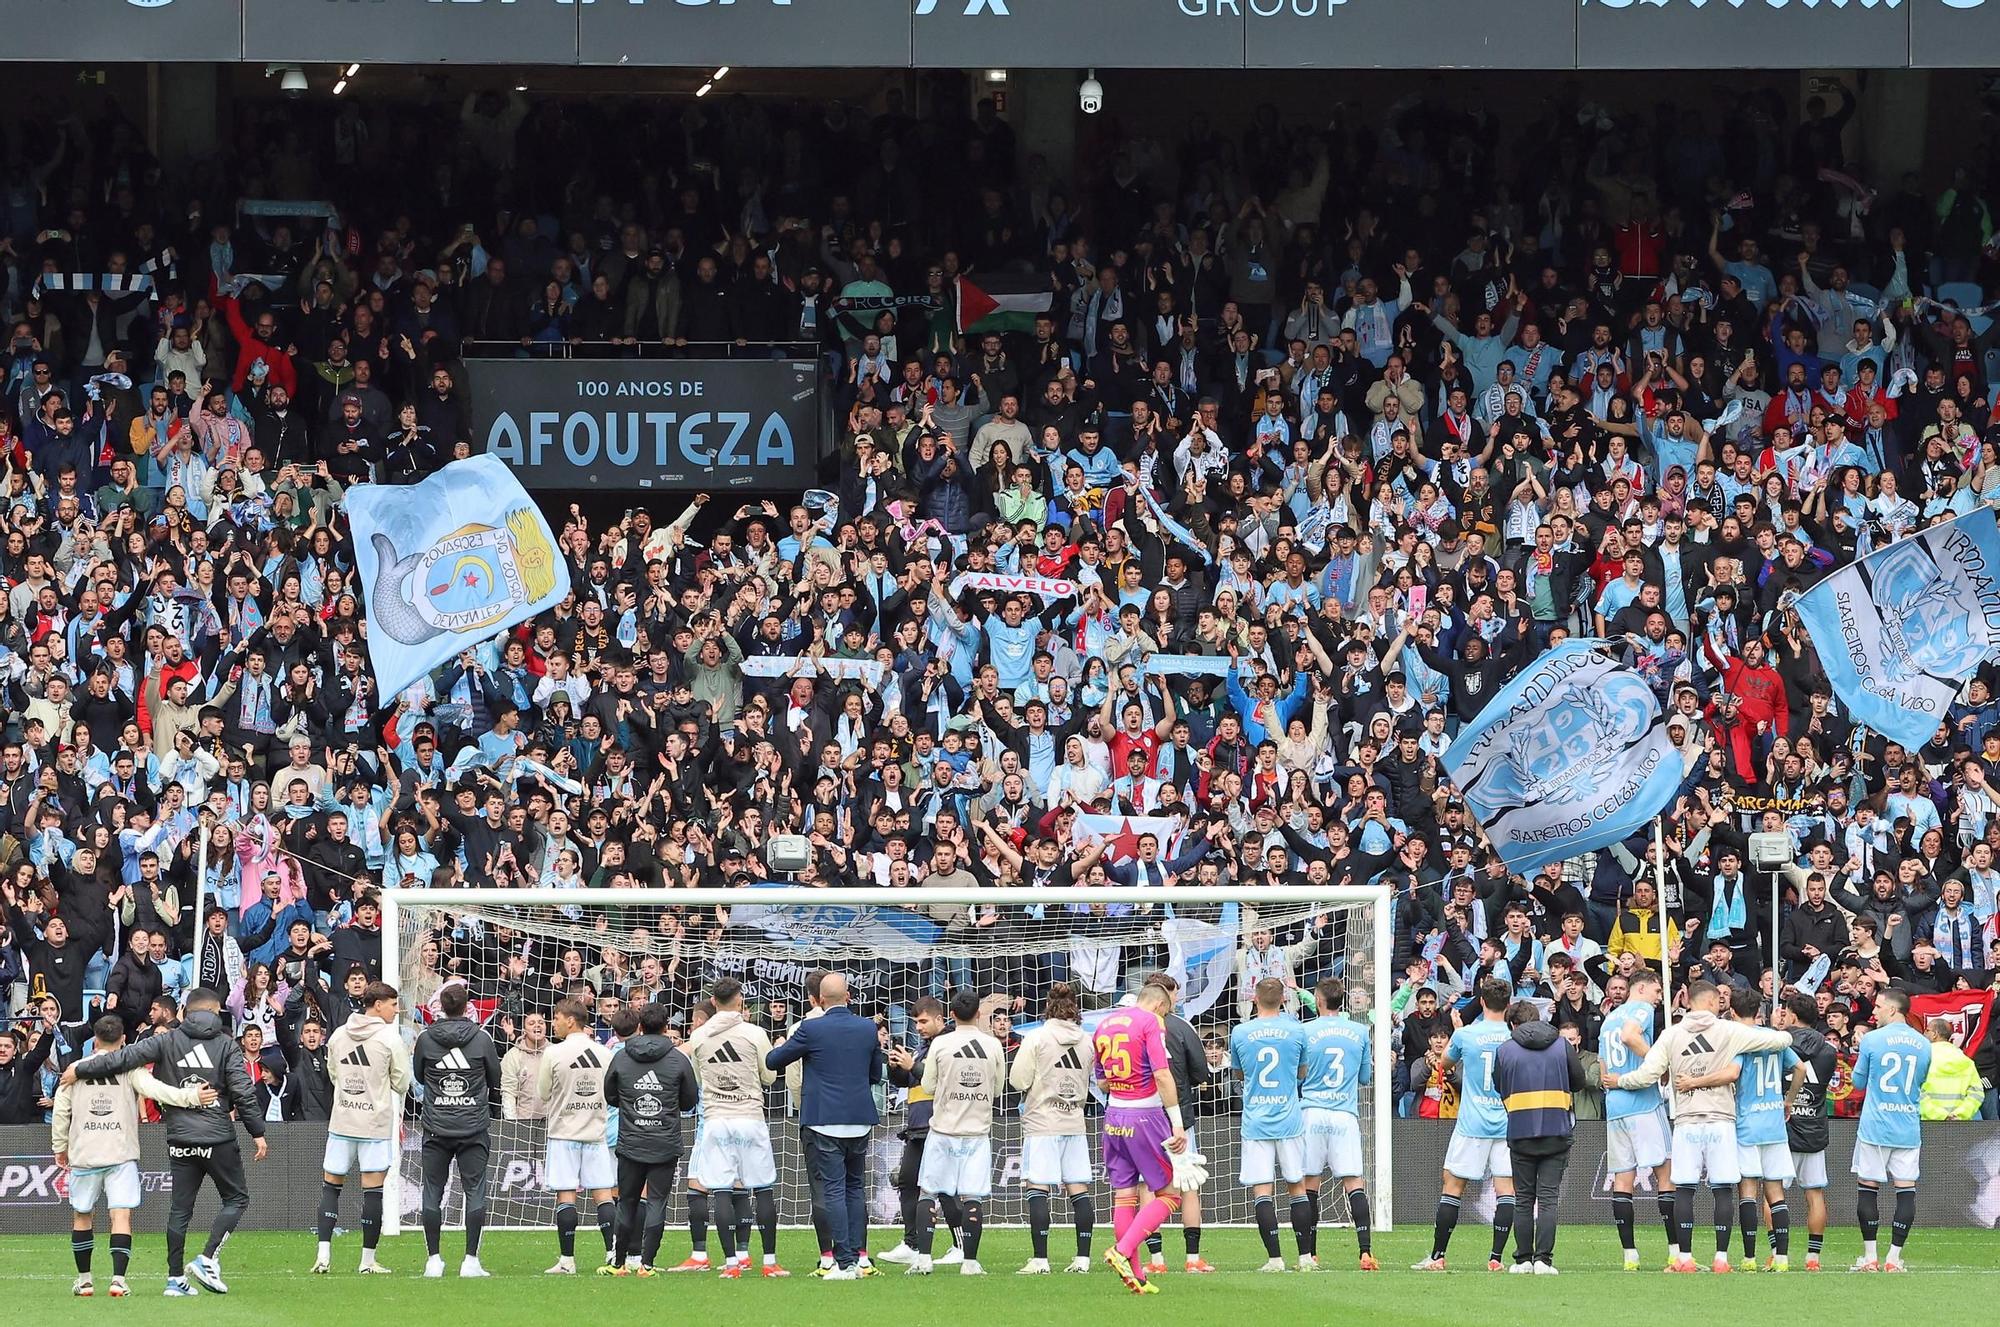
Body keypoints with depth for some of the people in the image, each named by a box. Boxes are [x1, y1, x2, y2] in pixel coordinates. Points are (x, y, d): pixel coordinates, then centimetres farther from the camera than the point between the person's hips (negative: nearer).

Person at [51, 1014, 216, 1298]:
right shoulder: (130, 1069, -1)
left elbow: (60, 1110, 9)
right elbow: (155, 1090, -16)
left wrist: (60, 1147, 21)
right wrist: (192, 1096, -19)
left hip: (84, 1156, 2)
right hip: (122, 1155, -2)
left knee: (82, 1215, 15)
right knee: (121, 1214, -3)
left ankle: (83, 1279, 19)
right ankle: (118, 1278, -17)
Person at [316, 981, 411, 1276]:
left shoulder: (338, 1036, 5)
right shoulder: (390, 1038, -9)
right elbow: (401, 1082, -4)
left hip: (341, 1122, 4)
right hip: (377, 1122, -4)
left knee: (331, 1185, 10)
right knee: (373, 1189, 1)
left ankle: (323, 1254, 0)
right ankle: (368, 1260, 3)